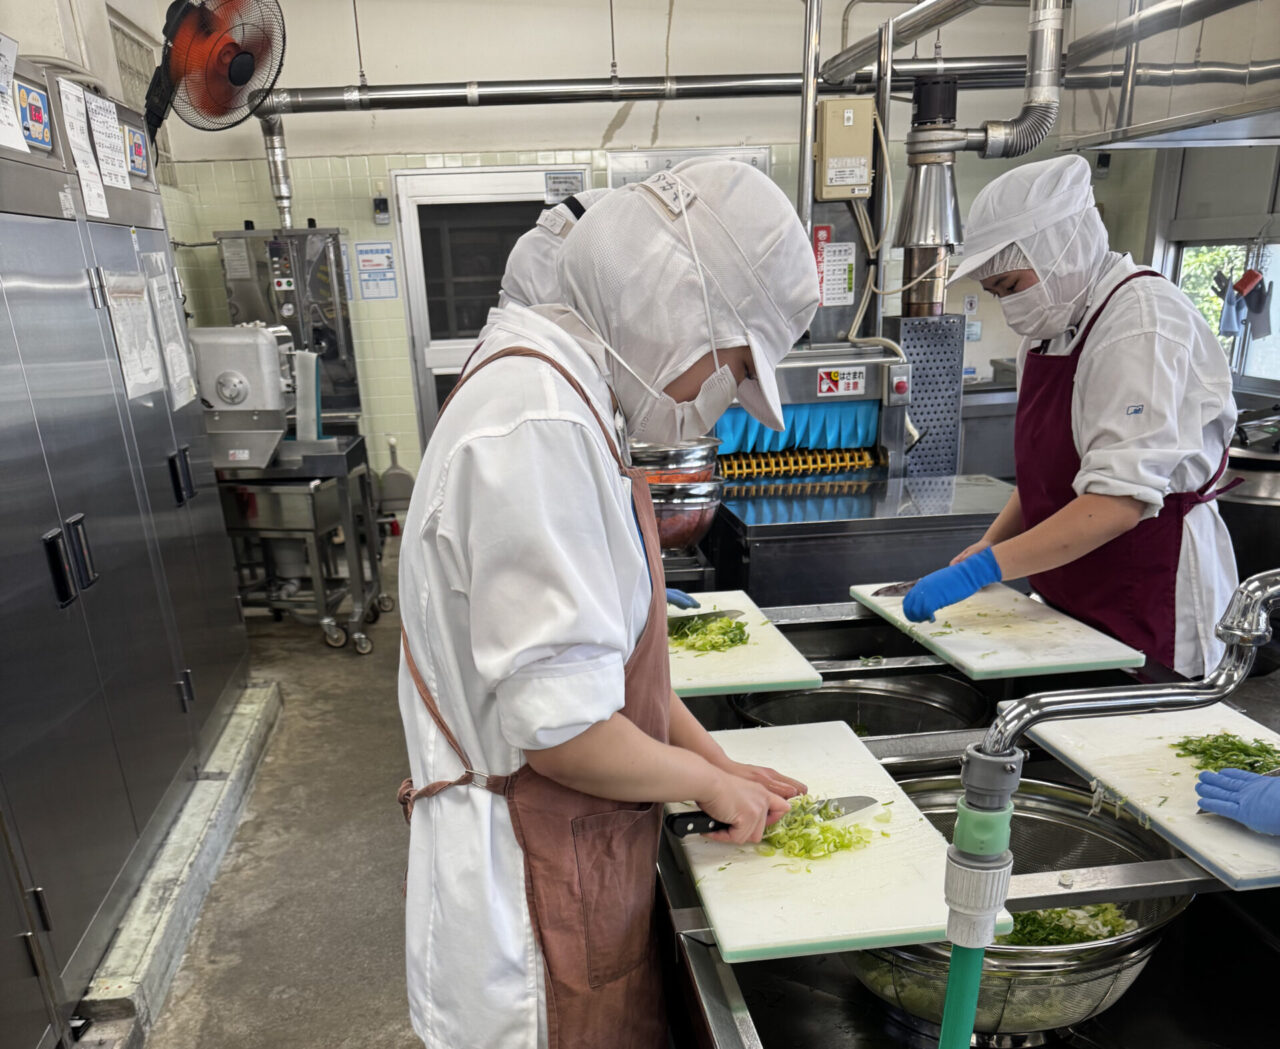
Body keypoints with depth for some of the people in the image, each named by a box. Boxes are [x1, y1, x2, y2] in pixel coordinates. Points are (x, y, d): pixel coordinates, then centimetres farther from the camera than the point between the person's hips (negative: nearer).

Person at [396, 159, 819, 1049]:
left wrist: (718, 763, 11)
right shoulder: (540, 424, -26)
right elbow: (559, 724, -28)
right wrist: (709, 780, -10)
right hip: (533, 897, -9)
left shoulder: (578, 403, 8)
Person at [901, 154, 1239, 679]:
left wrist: (984, 568, -32)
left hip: (1150, 602, -7)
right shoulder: (1051, 327, 10)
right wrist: (987, 547, 4)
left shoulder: (1143, 323, -18)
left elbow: (1119, 503, -27)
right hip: (1072, 601, 7)